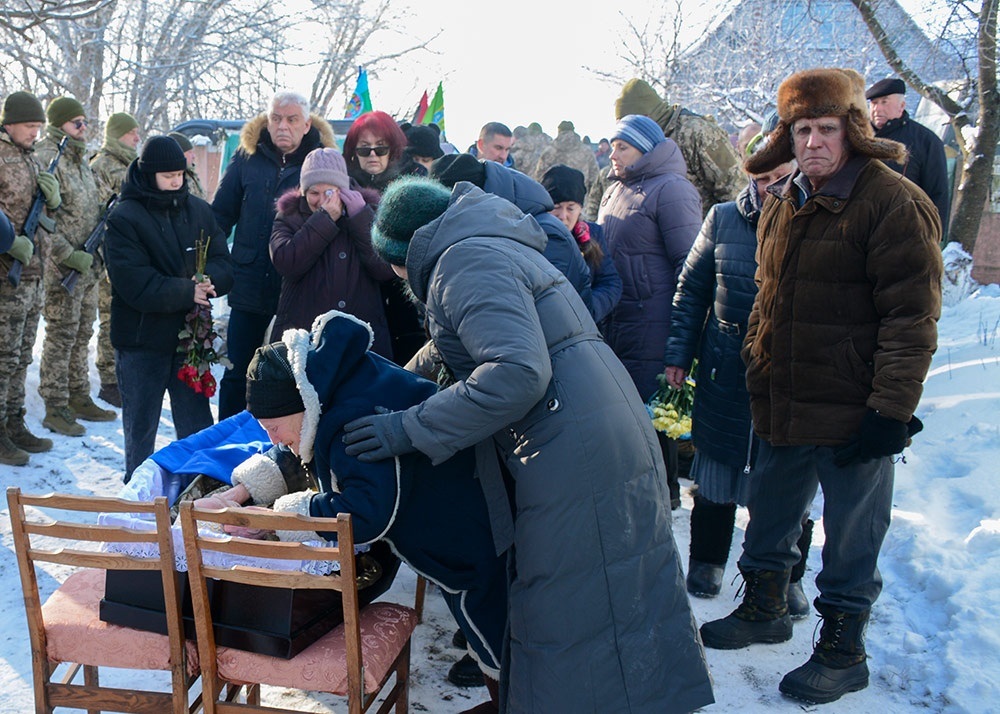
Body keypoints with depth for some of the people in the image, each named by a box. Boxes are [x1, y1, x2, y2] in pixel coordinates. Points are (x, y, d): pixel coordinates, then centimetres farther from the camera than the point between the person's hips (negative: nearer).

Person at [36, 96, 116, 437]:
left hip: (88, 265, 8)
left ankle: (79, 398, 24)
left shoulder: (81, 160, 16)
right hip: (63, 267, -8)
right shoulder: (46, 159, -11)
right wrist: (69, 256, -20)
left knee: (81, 333, 14)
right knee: (61, 334, -4)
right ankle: (55, 408, 4)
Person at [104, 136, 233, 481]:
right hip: (141, 339, -3)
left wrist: (209, 279, -20)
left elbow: (223, 262, 2)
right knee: (141, 426, 12)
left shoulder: (199, 211, 4)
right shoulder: (124, 218, -10)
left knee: (197, 425, 12)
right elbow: (134, 283, -18)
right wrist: (186, 291, -22)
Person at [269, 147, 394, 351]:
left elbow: (388, 270, -4)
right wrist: (324, 219, -11)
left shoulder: (367, 211, 10)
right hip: (301, 335, 0)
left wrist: (361, 217, -9)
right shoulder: (289, 217, 9)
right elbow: (285, 263, -11)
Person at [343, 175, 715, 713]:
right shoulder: (498, 247, 23)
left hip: (575, 461, -10)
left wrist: (411, 428, -17)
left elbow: (516, 372, -24)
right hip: (617, 442, 10)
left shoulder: (463, 260, -10)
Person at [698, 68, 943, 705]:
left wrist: (891, 408, -20)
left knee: (851, 534, 7)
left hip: (852, 412, -7)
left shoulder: (894, 204, -14)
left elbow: (912, 318, -17)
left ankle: (842, 651, 25)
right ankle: (764, 608, 43)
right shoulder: (784, 206, 11)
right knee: (771, 514, 21)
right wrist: (757, 377, 18)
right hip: (784, 407, 8)